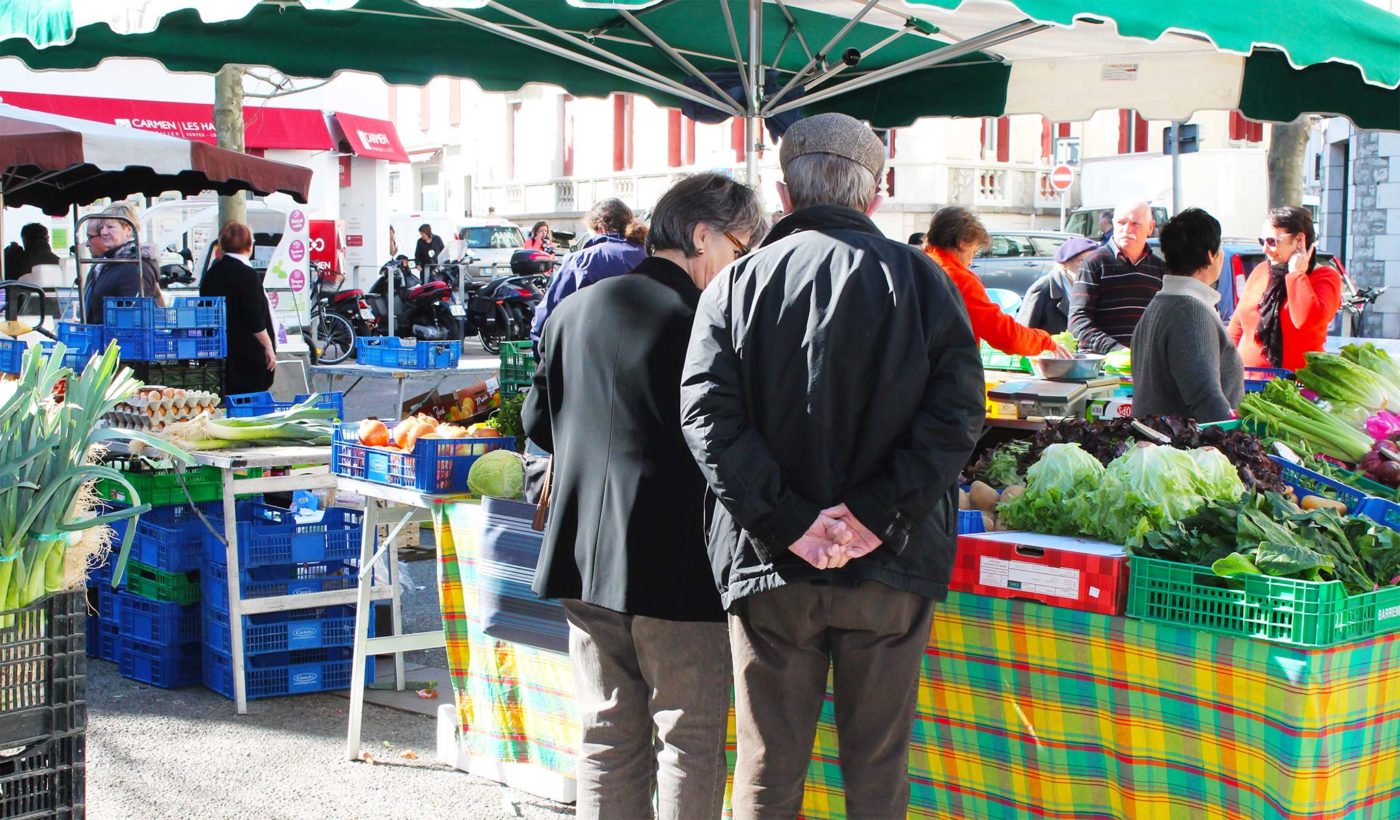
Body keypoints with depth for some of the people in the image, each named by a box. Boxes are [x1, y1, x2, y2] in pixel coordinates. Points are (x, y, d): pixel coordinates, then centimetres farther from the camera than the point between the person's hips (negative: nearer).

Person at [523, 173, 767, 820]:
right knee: (691, 742, 6)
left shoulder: (574, 310, 6)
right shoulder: (702, 321, -16)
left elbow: (539, 421, 14)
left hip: (586, 559, 6)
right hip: (678, 568, -6)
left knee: (609, 736, 15)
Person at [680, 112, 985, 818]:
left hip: (770, 570, 0)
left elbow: (706, 415, -11)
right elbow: (958, 411, -10)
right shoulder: (920, 278, 1)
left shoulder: (738, 283, 1)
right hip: (890, 567, 0)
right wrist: (876, 513, -14)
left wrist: (788, 522, -13)